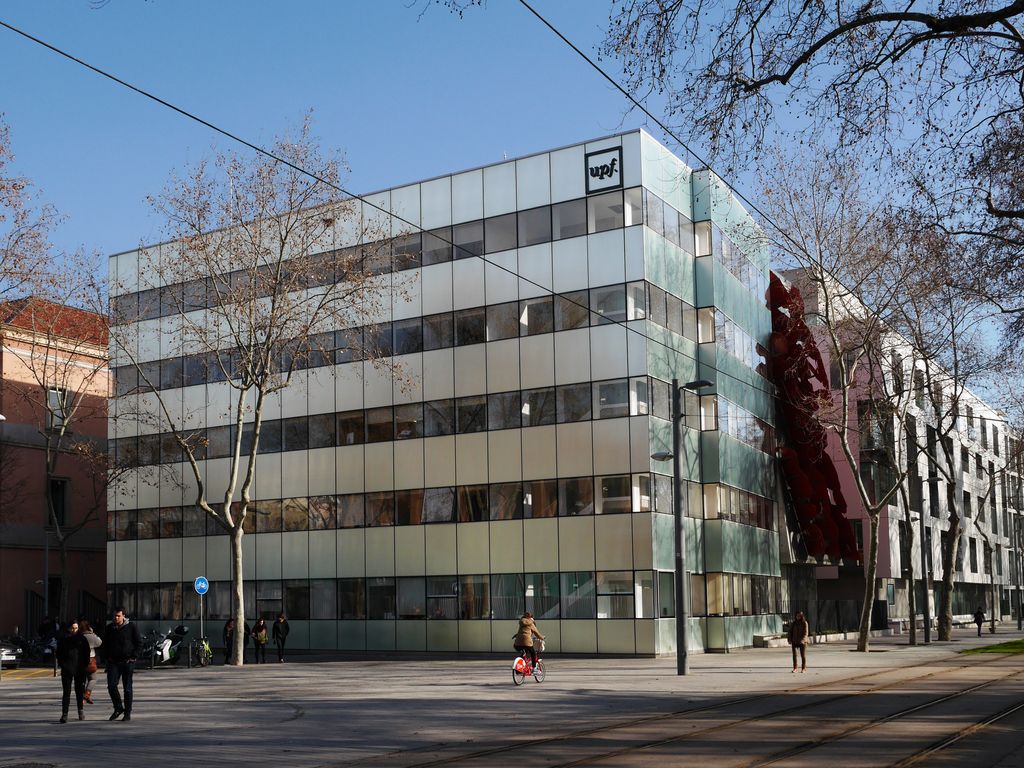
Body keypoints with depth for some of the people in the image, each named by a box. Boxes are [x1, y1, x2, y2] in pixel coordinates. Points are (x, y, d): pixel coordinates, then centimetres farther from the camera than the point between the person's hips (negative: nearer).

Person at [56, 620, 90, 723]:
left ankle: (81, 710, 26)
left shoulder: (81, 638, 6)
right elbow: (59, 653, 4)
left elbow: (86, 652, 9)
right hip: (67, 670, -1)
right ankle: (64, 714, -6)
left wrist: (85, 664, 0)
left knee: (79, 691, 9)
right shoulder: (63, 638, 3)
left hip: (80, 669, 1)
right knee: (67, 692, -4)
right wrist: (62, 664, -7)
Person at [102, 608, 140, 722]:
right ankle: (118, 708, 11)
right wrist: (107, 656, 6)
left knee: (127, 688, 2)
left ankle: (127, 713, 10)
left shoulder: (131, 627, -2)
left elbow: (139, 643, 1)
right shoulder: (109, 628, 7)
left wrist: (133, 657, -8)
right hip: (113, 662, 3)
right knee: (111, 686, -8)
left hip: (127, 661, -3)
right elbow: (105, 643, 19)